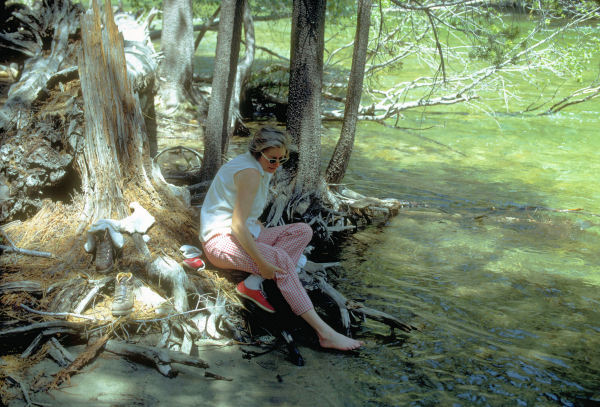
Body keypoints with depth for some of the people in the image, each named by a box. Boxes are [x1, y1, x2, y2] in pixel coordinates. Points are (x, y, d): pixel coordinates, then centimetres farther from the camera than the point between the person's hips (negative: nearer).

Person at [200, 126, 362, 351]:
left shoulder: (259, 169, 12)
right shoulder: (250, 172, -19)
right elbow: (238, 225, -26)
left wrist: (266, 235, 13)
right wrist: (261, 261, -27)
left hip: (244, 235, 10)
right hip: (221, 240, -10)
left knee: (303, 231, -4)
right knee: (280, 259, -33)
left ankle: (253, 284, -17)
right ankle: (324, 333, -36)